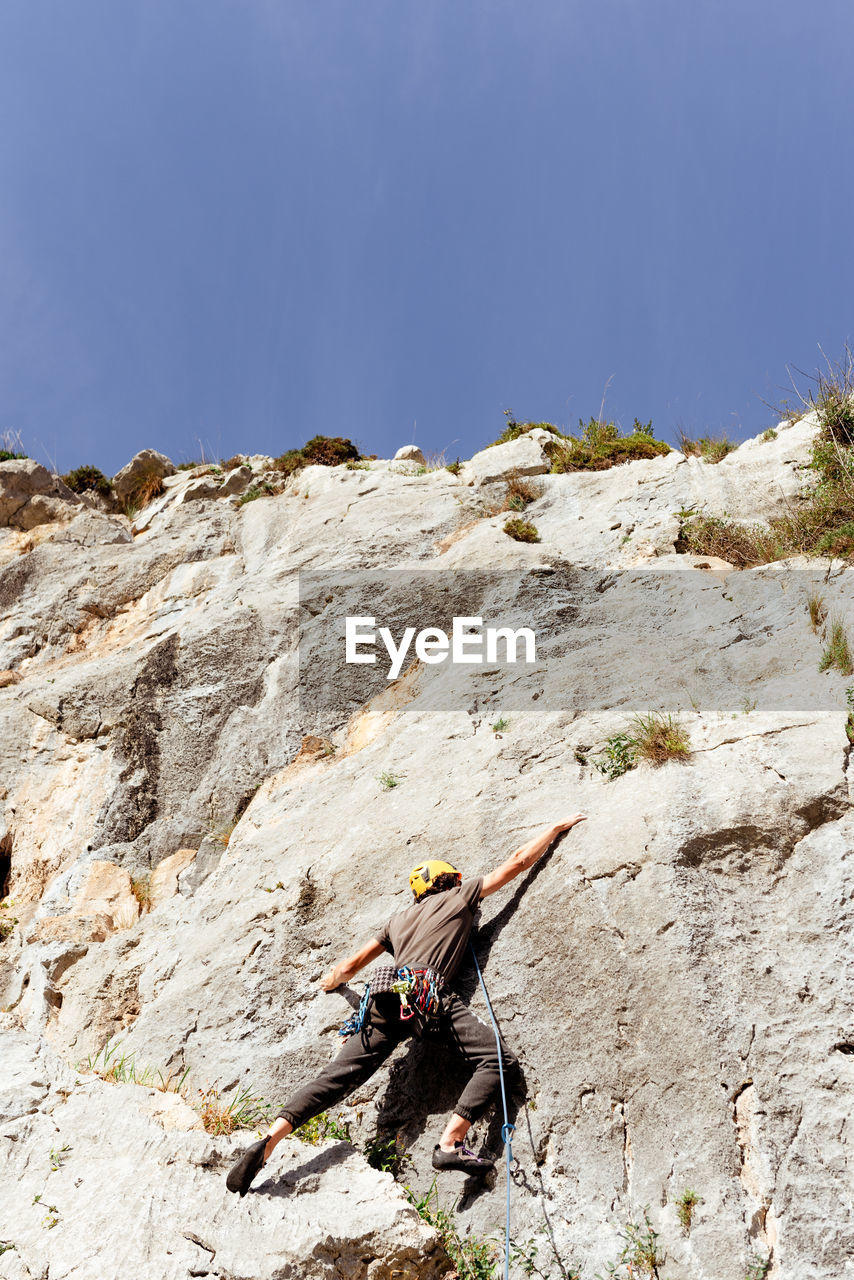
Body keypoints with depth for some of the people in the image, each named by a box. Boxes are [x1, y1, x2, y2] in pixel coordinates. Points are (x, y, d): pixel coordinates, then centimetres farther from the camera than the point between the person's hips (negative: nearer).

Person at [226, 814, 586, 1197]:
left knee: (336, 1078, 5)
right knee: (496, 1058, -7)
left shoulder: (399, 920, 33)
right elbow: (518, 861, 24)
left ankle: (267, 1143, -9)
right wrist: (557, 826, 35)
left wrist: (333, 979, 60)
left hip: (385, 1001, 6)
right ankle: (450, 1144, -25)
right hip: (427, 996, -6)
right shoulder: (459, 897, 22)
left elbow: (352, 964, 38)